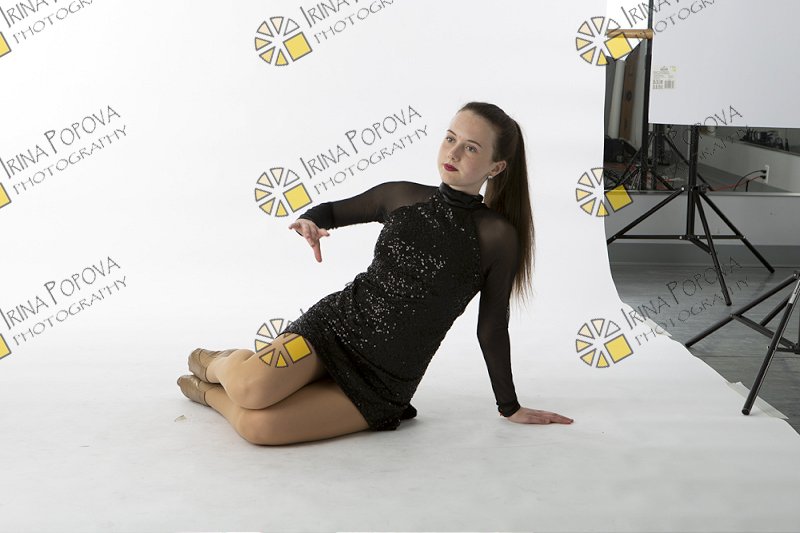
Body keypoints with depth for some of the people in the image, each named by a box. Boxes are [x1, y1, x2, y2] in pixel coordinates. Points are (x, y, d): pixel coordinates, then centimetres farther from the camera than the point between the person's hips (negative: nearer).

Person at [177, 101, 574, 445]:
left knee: (258, 426, -26)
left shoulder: (498, 236, -7)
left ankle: (210, 391, 9)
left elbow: (492, 329, 2)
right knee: (251, 390, -29)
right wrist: (311, 221, -3)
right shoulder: (402, 196, 3)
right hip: (335, 323, 2)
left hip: (384, 383, -2)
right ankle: (223, 364, 8)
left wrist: (510, 407, 7)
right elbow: (334, 210, 21)